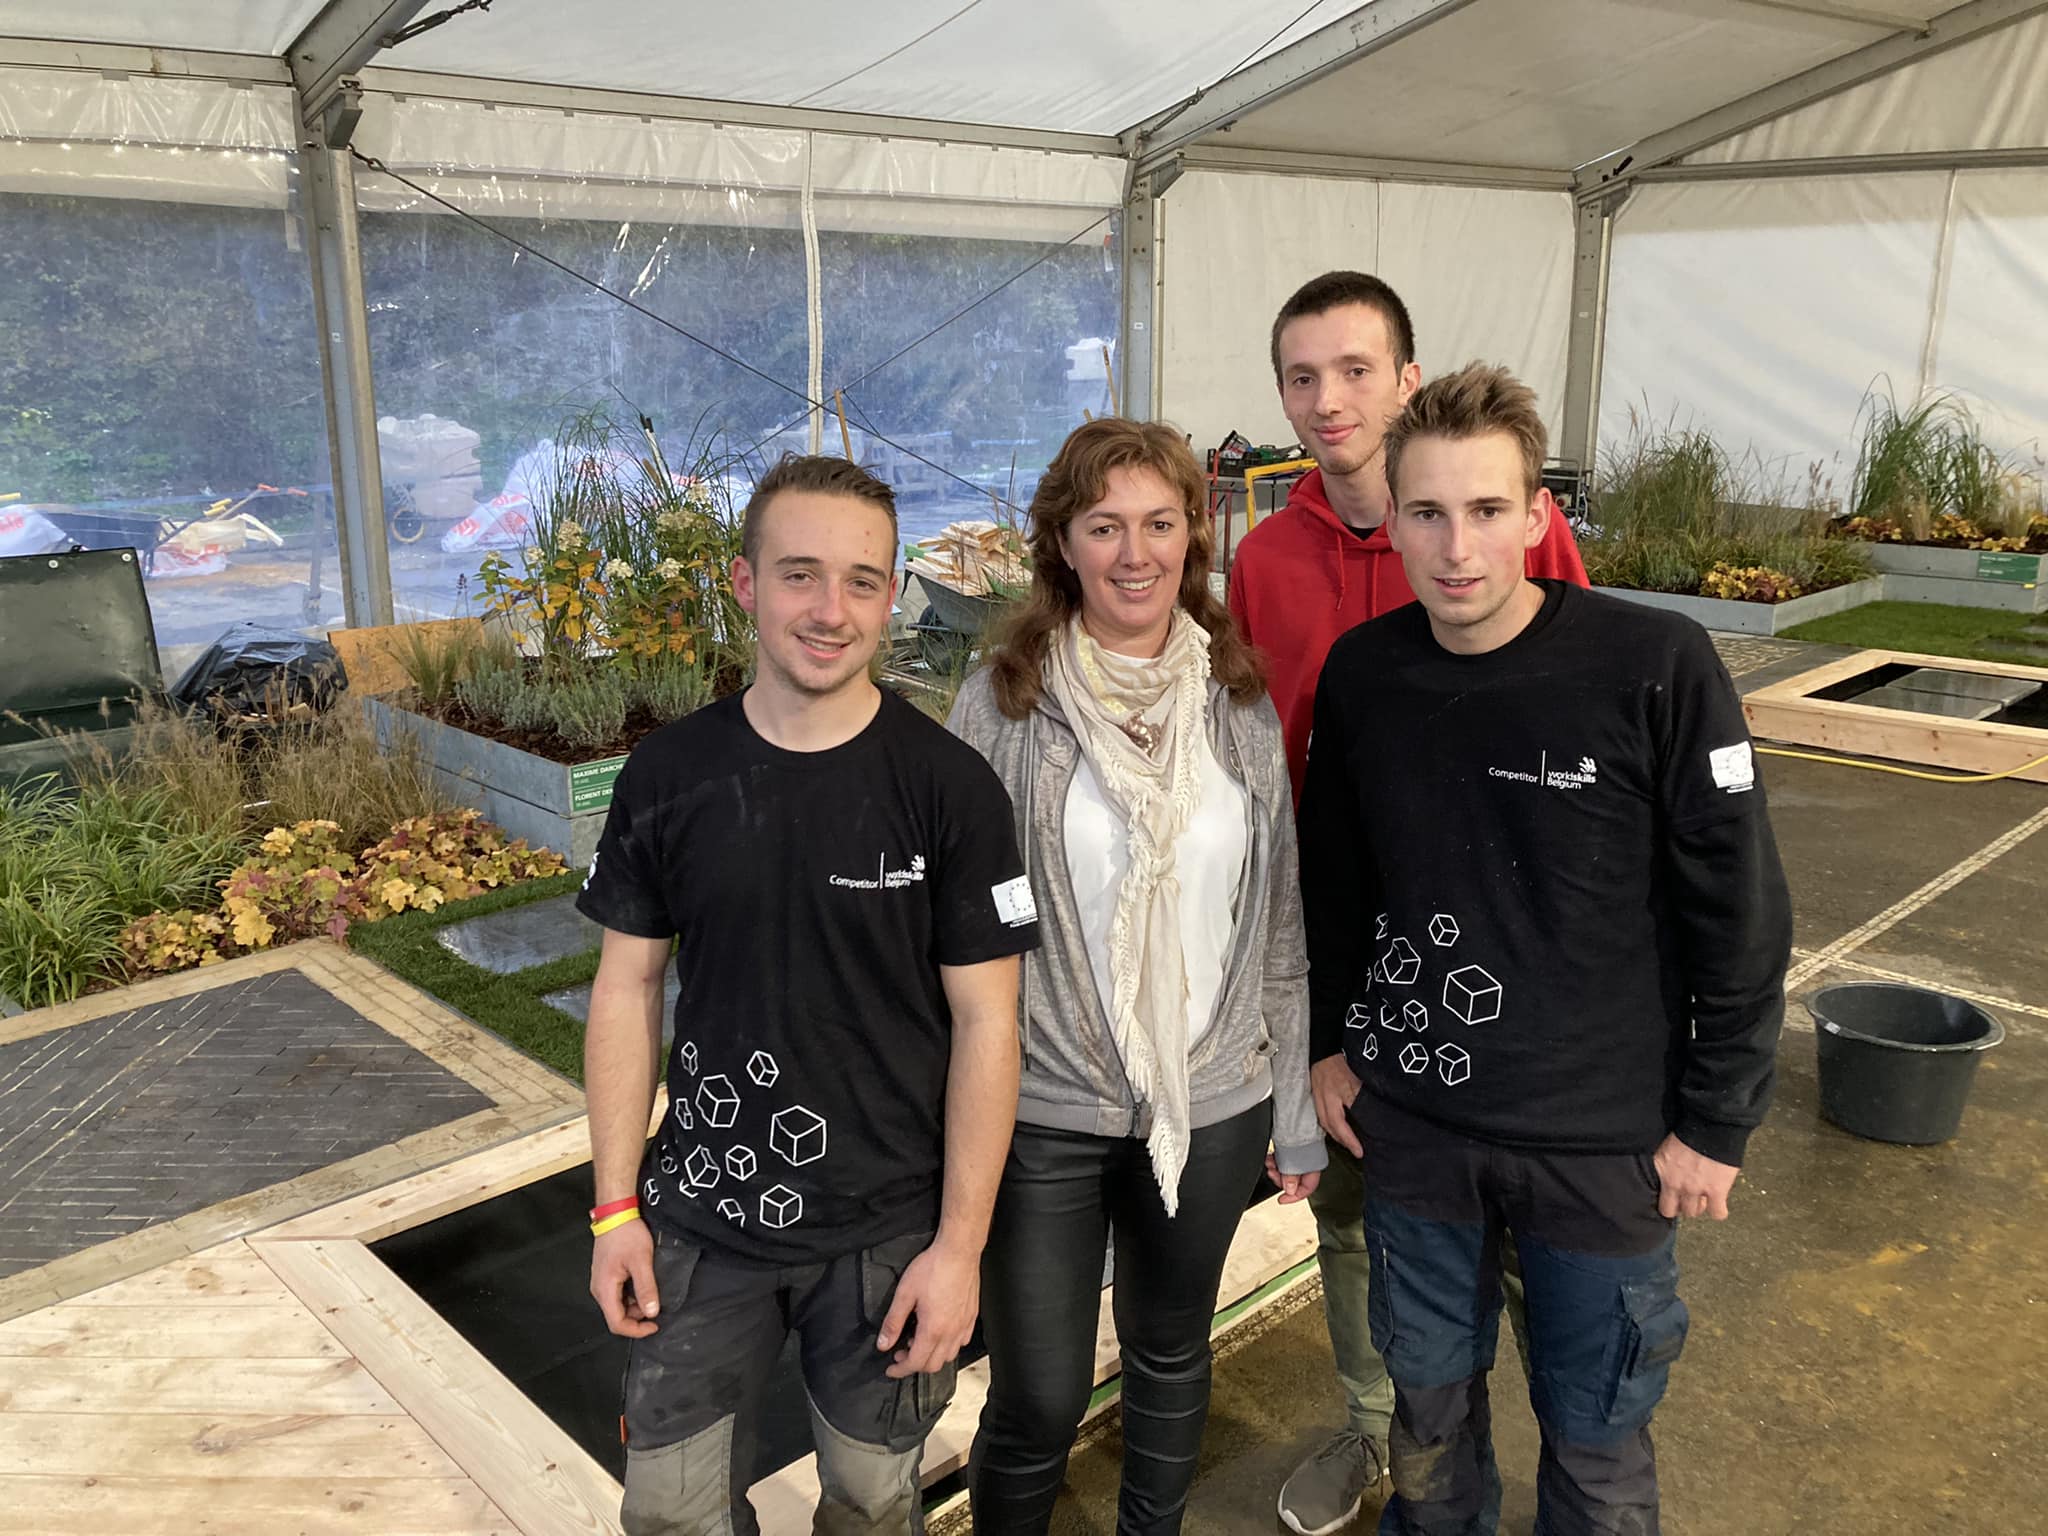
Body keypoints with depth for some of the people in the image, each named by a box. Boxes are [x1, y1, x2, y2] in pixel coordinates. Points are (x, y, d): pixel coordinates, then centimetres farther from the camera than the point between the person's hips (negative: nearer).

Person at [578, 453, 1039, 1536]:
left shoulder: (948, 785, -13)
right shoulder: (669, 776, -5)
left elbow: (985, 1019, -9)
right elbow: (628, 988, 2)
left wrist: (961, 1243, -10)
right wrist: (615, 1208, 1)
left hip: (890, 1233, -2)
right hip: (701, 1219, 2)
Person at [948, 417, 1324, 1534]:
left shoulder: (1242, 699, 0)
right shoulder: (1004, 700, -9)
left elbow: (1282, 916, 5)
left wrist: (1298, 1103, 7)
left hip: (1214, 1104, 3)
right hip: (1044, 1107, -2)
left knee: (1171, 1355, 21)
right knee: (1038, 1399, 5)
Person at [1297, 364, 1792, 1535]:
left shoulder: (1658, 668, -17)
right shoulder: (1360, 673, -5)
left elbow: (1740, 914, -10)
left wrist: (1715, 1125, -7)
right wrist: (1331, 1051, 10)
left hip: (1604, 1144, -3)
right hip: (1413, 1126, 3)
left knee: (1596, 1439, 15)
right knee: (1430, 1395, 21)